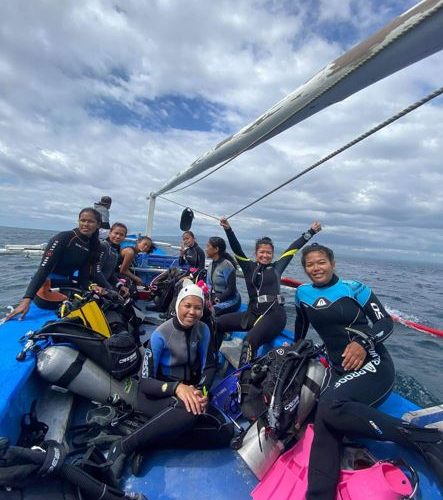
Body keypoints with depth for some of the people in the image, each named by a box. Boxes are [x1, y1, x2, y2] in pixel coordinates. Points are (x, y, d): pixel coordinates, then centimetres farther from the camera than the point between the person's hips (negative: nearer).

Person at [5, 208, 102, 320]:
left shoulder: (94, 246, 3)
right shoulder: (63, 238, -15)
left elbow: (84, 276, 3)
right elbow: (44, 268, -23)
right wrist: (27, 299, -31)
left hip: (67, 285, 6)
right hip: (48, 284, -5)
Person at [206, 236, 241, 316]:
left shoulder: (227, 265, -17)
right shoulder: (211, 264, 6)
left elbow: (231, 290, -17)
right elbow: (209, 284, 13)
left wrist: (216, 300, -17)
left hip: (229, 300, -7)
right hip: (214, 298, 7)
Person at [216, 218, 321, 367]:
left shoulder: (276, 267, 10)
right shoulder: (249, 267, 13)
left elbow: (293, 248, 13)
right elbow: (236, 249, 3)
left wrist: (311, 232, 16)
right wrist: (228, 229, -9)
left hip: (274, 314, -4)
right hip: (253, 313, 4)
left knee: (250, 341, -29)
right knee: (219, 323, -6)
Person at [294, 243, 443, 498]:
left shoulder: (354, 288, -3)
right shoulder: (303, 293, 9)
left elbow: (386, 322, -6)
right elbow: (302, 323, 27)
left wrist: (364, 342, -24)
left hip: (374, 365, -4)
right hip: (338, 370, 5)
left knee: (331, 406, -31)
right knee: (324, 425, -20)